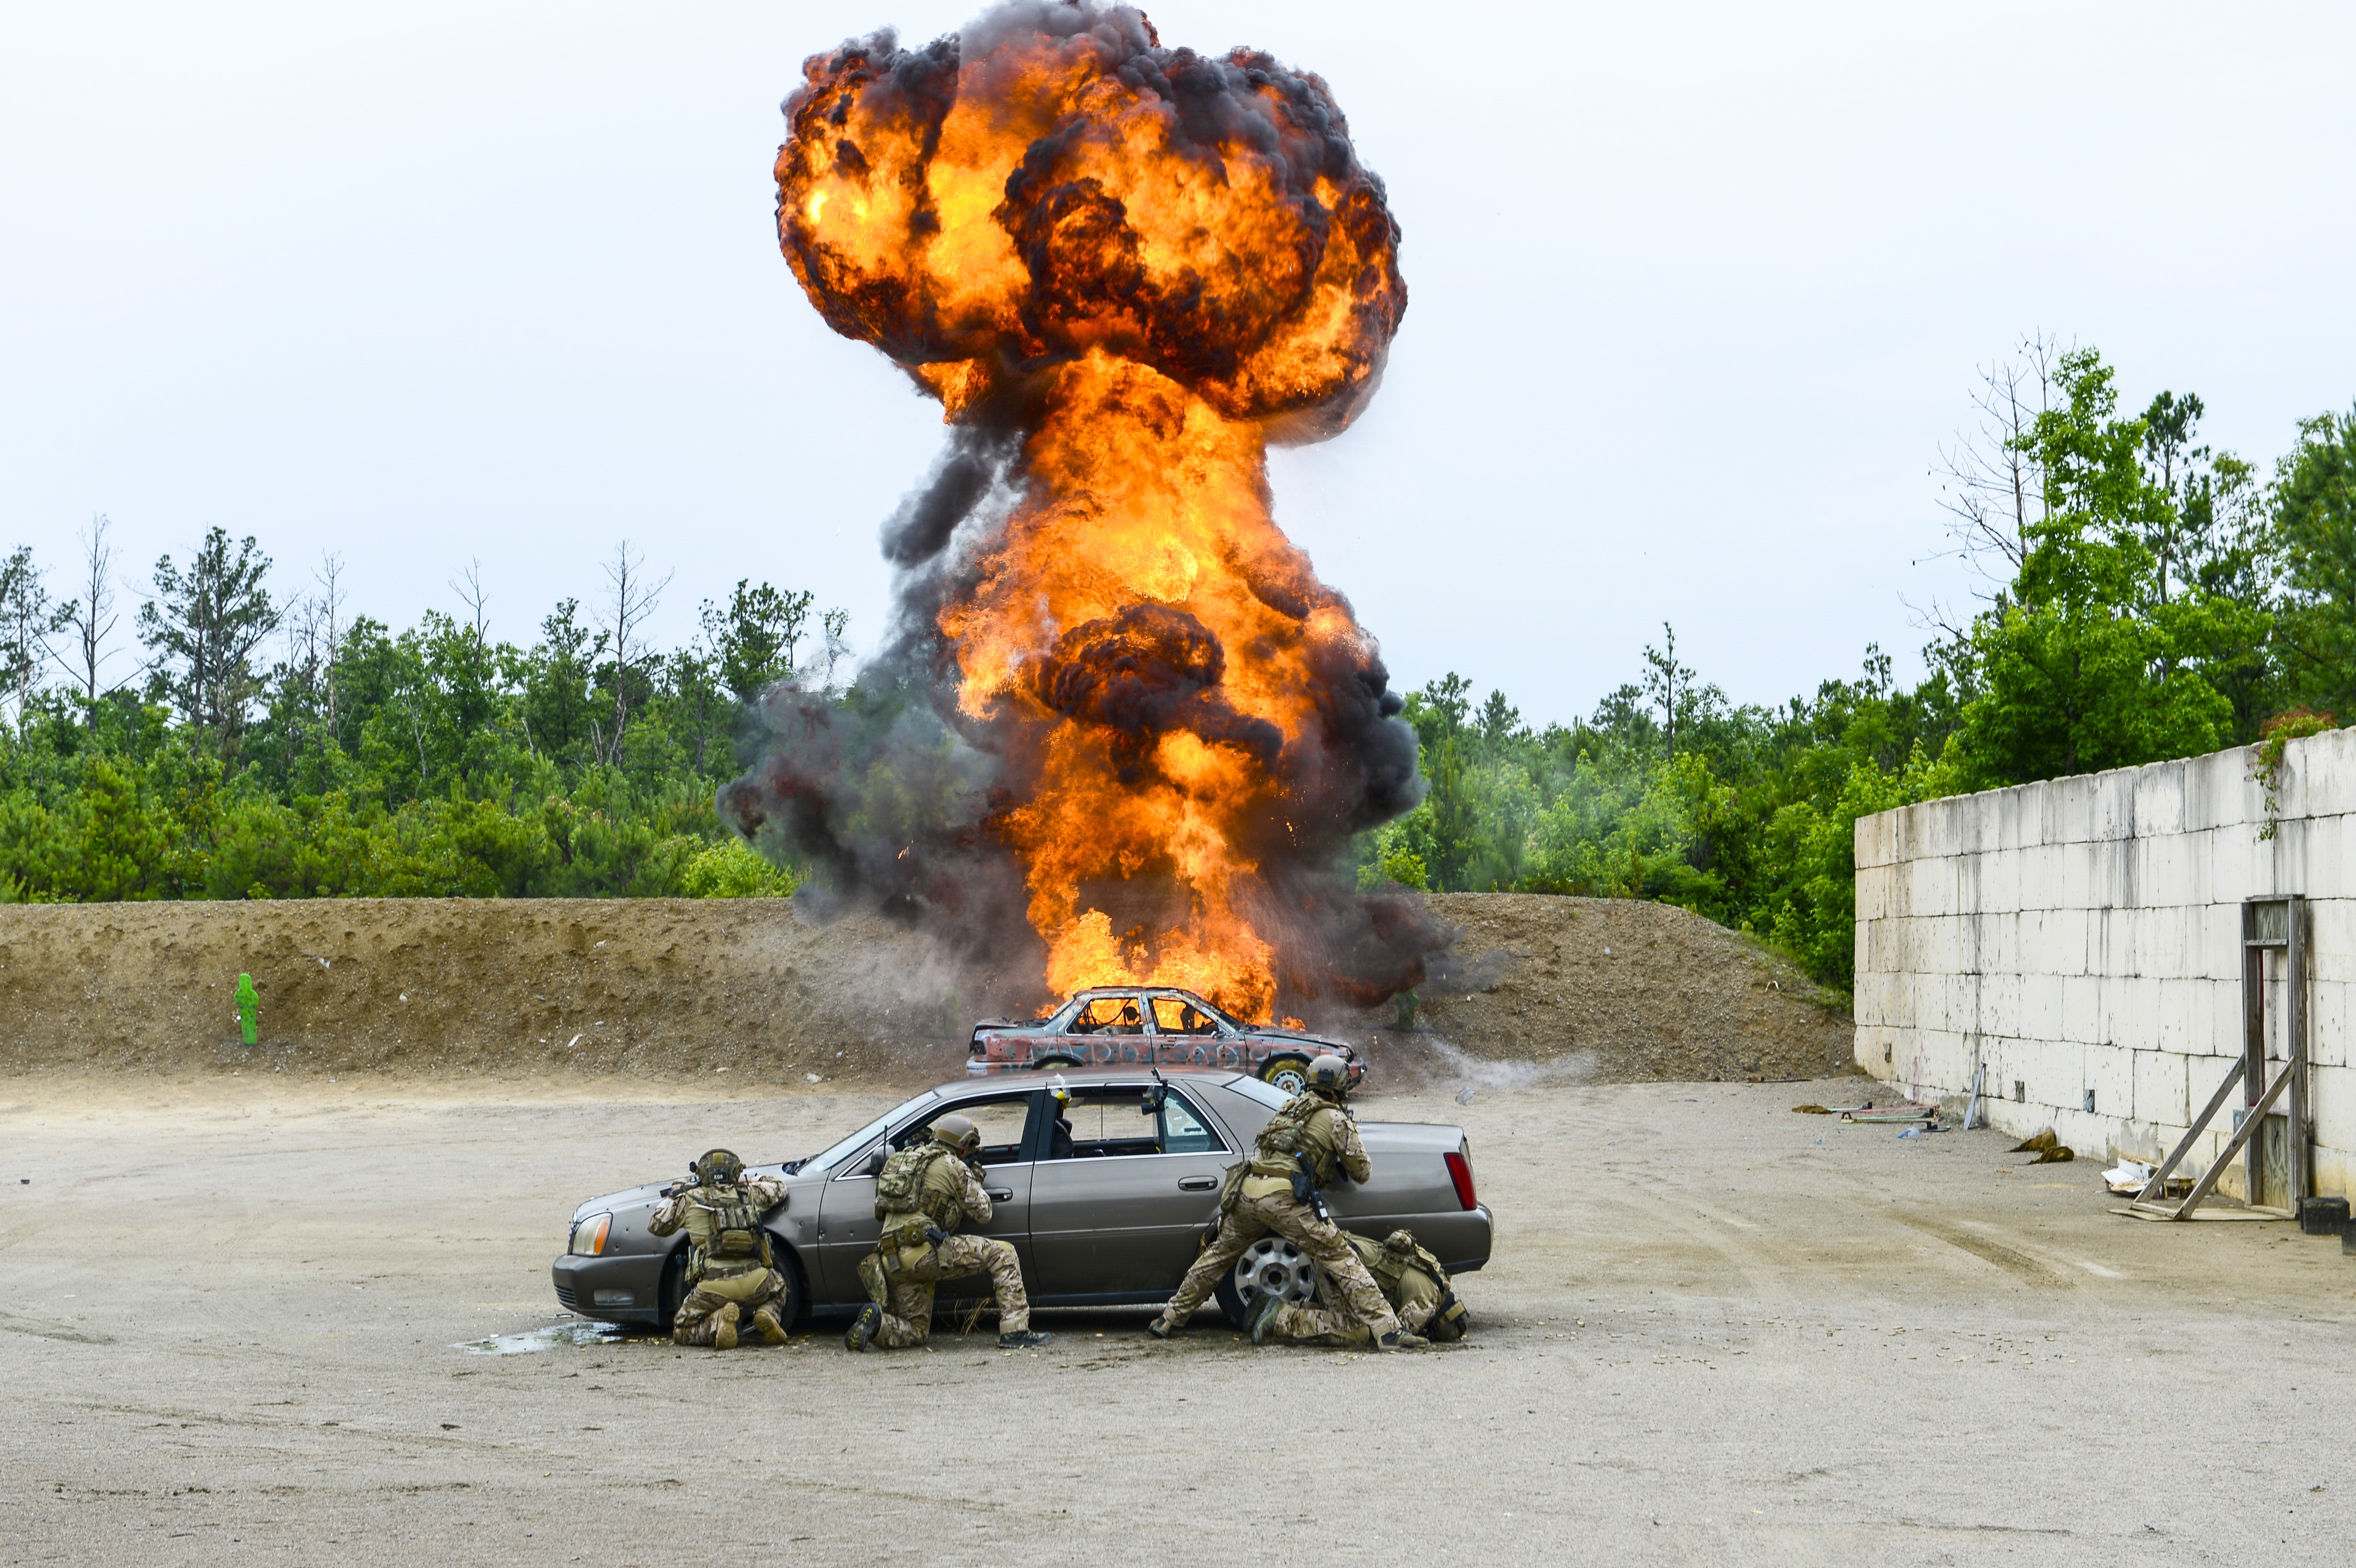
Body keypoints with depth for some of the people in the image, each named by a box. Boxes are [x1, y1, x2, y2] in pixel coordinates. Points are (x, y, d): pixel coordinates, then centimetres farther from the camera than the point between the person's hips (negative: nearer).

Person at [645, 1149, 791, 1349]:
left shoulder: (690, 1199, 7)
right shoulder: (750, 1193, 13)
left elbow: (656, 1226, 20)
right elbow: (778, 1187, 34)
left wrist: (673, 1196, 35)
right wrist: (748, 1182, 44)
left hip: (714, 1287, -2)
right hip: (755, 1282, 2)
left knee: (683, 1331, 19)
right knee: (777, 1287, 37)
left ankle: (719, 1320, -14)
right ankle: (767, 1315, 1)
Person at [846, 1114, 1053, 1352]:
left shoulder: (907, 1157, 24)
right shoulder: (953, 1166, 2)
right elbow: (983, 1213, 8)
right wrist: (975, 1175, 23)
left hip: (891, 1259, 7)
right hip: (924, 1251, -7)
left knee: (914, 1331, 20)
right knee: (1002, 1254, -1)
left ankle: (876, 1323, -11)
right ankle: (1015, 1330, -10)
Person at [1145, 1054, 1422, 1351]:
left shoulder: (1289, 1106, 26)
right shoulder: (1336, 1120, 9)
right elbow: (1362, 1171, 16)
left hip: (1246, 1190, 6)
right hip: (1283, 1196, -6)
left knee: (1218, 1255, 24)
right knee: (1340, 1259, -5)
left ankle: (1170, 1320, 33)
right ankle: (1387, 1331, -14)